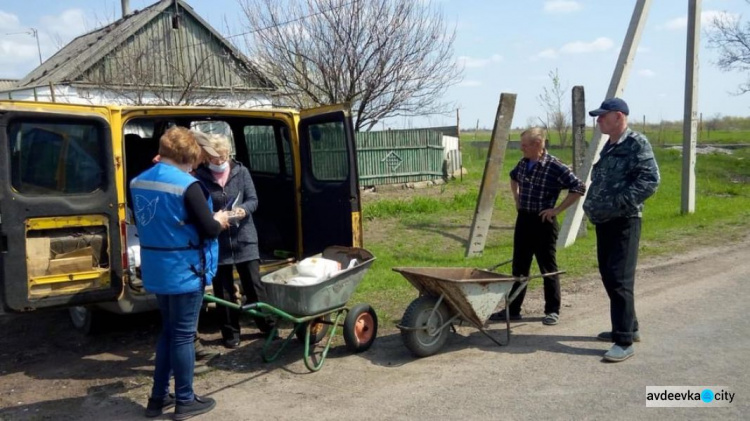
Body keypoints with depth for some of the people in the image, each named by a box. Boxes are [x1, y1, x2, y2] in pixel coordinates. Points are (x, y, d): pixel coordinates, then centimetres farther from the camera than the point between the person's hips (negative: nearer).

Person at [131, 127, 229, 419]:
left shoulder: (138, 183, 6)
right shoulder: (187, 185, -18)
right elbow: (209, 229, -18)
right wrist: (220, 220, 4)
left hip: (156, 270, 7)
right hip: (184, 271, -7)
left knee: (168, 332, 20)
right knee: (183, 336, 4)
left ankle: (158, 397, 28)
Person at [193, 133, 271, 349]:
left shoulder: (241, 171, 0)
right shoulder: (200, 177, -5)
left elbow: (253, 200, 0)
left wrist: (243, 209, -21)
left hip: (244, 238, 1)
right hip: (216, 241, -1)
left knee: (253, 285, 7)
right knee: (223, 290, 9)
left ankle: (267, 324, 24)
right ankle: (231, 333, 23)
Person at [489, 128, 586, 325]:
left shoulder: (555, 167, -16)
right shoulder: (523, 163, 5)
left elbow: (579, 188, -15)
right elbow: (514, 178, 27)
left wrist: (557, 209, -15)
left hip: (544, 222, -6)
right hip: (523, 220, 7)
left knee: (548, 268, 4)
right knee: (519, 267, 11)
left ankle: (552, 311, 18)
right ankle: (513, 309, 19)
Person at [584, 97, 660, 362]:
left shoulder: (637, 143, -10)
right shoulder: (609, 147, 17)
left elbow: (650, 181, -19)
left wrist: (619, 202, -23)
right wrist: (591, 204, 12)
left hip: (624, 222, -9)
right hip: (603, 221, 9)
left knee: (619, 279, -10)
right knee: (608, 276, 14)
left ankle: (625, 341, -3)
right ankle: (628, 327, 28)